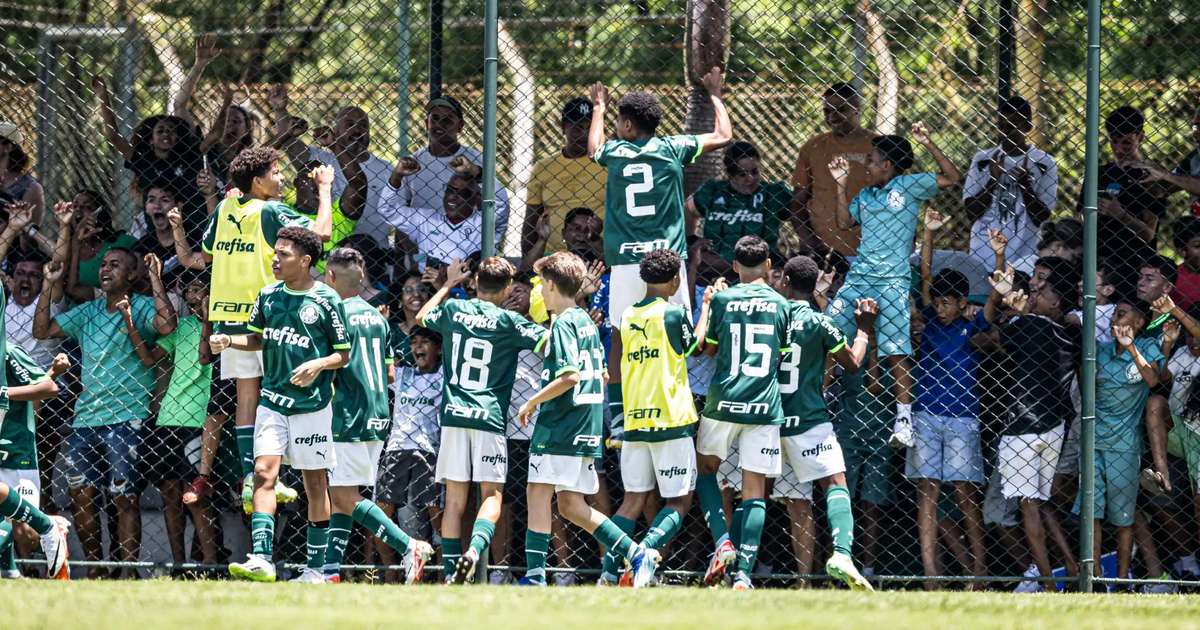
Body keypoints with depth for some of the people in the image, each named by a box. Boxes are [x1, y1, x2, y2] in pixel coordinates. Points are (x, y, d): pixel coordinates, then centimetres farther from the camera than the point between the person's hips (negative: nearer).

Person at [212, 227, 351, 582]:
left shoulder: (326, 300, -7)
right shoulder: (269, 295, 6)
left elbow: (344, 354, -2)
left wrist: (319, 365, -20)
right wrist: (229, 341, 0)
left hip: (312, 406, -4)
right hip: (273, 402, 4)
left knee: (315, 483, 6)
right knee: (264, 474, -12)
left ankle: (316, 566, 15)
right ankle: (261, 559, -19)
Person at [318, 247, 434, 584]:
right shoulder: (376, 316, 14)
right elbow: (390, 373, 18)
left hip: (351, 417, -9)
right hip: (378, 417, 9)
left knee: (346, 498, -6)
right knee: (339, 495, 11)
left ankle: (409, 547, -13)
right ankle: (331, 570, 9)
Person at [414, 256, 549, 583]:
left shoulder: (453, 309, 7)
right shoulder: (507, 321, -3)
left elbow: (421, 317, 28)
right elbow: (548, 341, -4)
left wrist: (449, 284, 38)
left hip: (453, 413, 3)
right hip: (490, 418, -3)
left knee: (455, 498, 6)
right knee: (492, 495, 0)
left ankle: (450, 567, 2)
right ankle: (475, 548, -24)